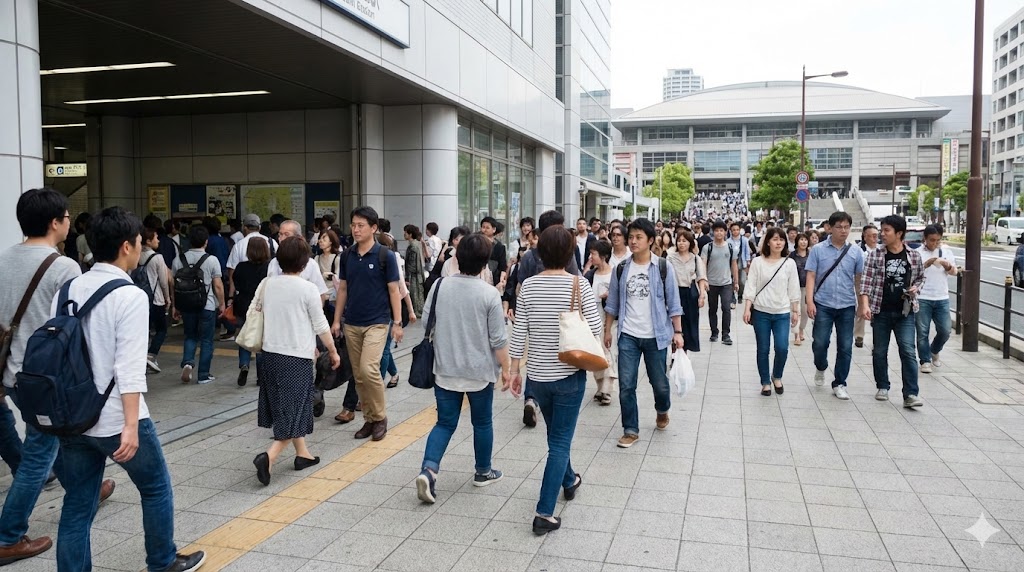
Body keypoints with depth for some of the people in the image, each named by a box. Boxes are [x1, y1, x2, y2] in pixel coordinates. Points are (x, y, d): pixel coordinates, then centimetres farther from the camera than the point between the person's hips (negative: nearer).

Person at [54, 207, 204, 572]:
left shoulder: (66, 290, 5)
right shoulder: (131, 296, -15)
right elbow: (129, 368, -21)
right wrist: (131, 425, -22)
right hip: (115, 419, -6)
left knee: (78, 505, 14)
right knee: (156, 488, 16)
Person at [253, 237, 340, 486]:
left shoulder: (268, 284, 2)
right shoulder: (308, 289, -12)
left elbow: (265, 315, 14)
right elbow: (321, 326, -7)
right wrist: (333, 352, 7)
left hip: (271, 353, 6)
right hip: (297, 357, -6)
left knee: (285, 408, 19)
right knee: (293, 412, 0)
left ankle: (302, 454, 30)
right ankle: (268, 457, -16)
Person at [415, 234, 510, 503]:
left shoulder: (439, 287, -6)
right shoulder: (489, 294, -14)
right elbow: (498, 339, -12)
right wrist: (505, 369, 1)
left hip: (445, 370, 2)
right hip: (479, 371, -2)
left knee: (445, 423, 12)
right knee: (482, 423, 17)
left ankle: (428, 469, -7)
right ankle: (483, 472, 32)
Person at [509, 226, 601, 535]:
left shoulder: (528, 286, -5)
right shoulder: (580, 285, -12)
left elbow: (519, 333, -4)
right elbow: (595, 330, -13)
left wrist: (514, 370, 4)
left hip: (537, 374, 3)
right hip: (569, 374, -3)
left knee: (557, 435, 25)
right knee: (560, 443, 4)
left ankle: (569, 481, 49)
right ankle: (544, 514, 1)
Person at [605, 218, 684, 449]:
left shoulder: (662, 268, -4)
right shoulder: (621, 269, 2)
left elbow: (673, 303, -1)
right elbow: (613, 303, 9)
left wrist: (677, 331, -5)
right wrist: (607, 330, 8)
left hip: (655, 336, -1)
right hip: (628, 336, 2)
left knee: (660, 382, 11)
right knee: (626, 386, 0)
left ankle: (662, 411, 43)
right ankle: (631, 430, 14)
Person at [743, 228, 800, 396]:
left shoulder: (790, 263, 2)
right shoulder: (757, 262, -2)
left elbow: (793, 289, 7)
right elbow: (751, 287, -2)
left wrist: (795, 311, 7)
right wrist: (747, 308, -9)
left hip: (782, 313, 1)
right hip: (761, 312, -1)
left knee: (782, 348, -8)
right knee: (763, 350, 6)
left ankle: (777, 377, 20)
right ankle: (765, 382, 22)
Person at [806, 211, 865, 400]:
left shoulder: (856, 253, 4)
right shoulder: (818, 250, -1)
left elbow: (859, 280, 10)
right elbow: (811, 277, -1)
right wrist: (810, 301, -10)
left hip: (847, 306, 2)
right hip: (823, 305, -2)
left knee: (845, 347, 3)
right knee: (820, 343, -1)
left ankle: (839, 384, 16)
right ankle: (821, 368, 30)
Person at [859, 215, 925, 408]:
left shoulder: (914, 256, 2)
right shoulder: (875, 255, -2)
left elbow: (920, 277, 18)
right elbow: (866, 281, -8)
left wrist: (915, 288, -4)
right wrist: (865, 304, -19)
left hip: (906, 312, 0)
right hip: (881, 311, 0)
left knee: (908, 351, -8)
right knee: (879, 352, 10)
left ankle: (910, 394, -7)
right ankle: (882, 387, 26)